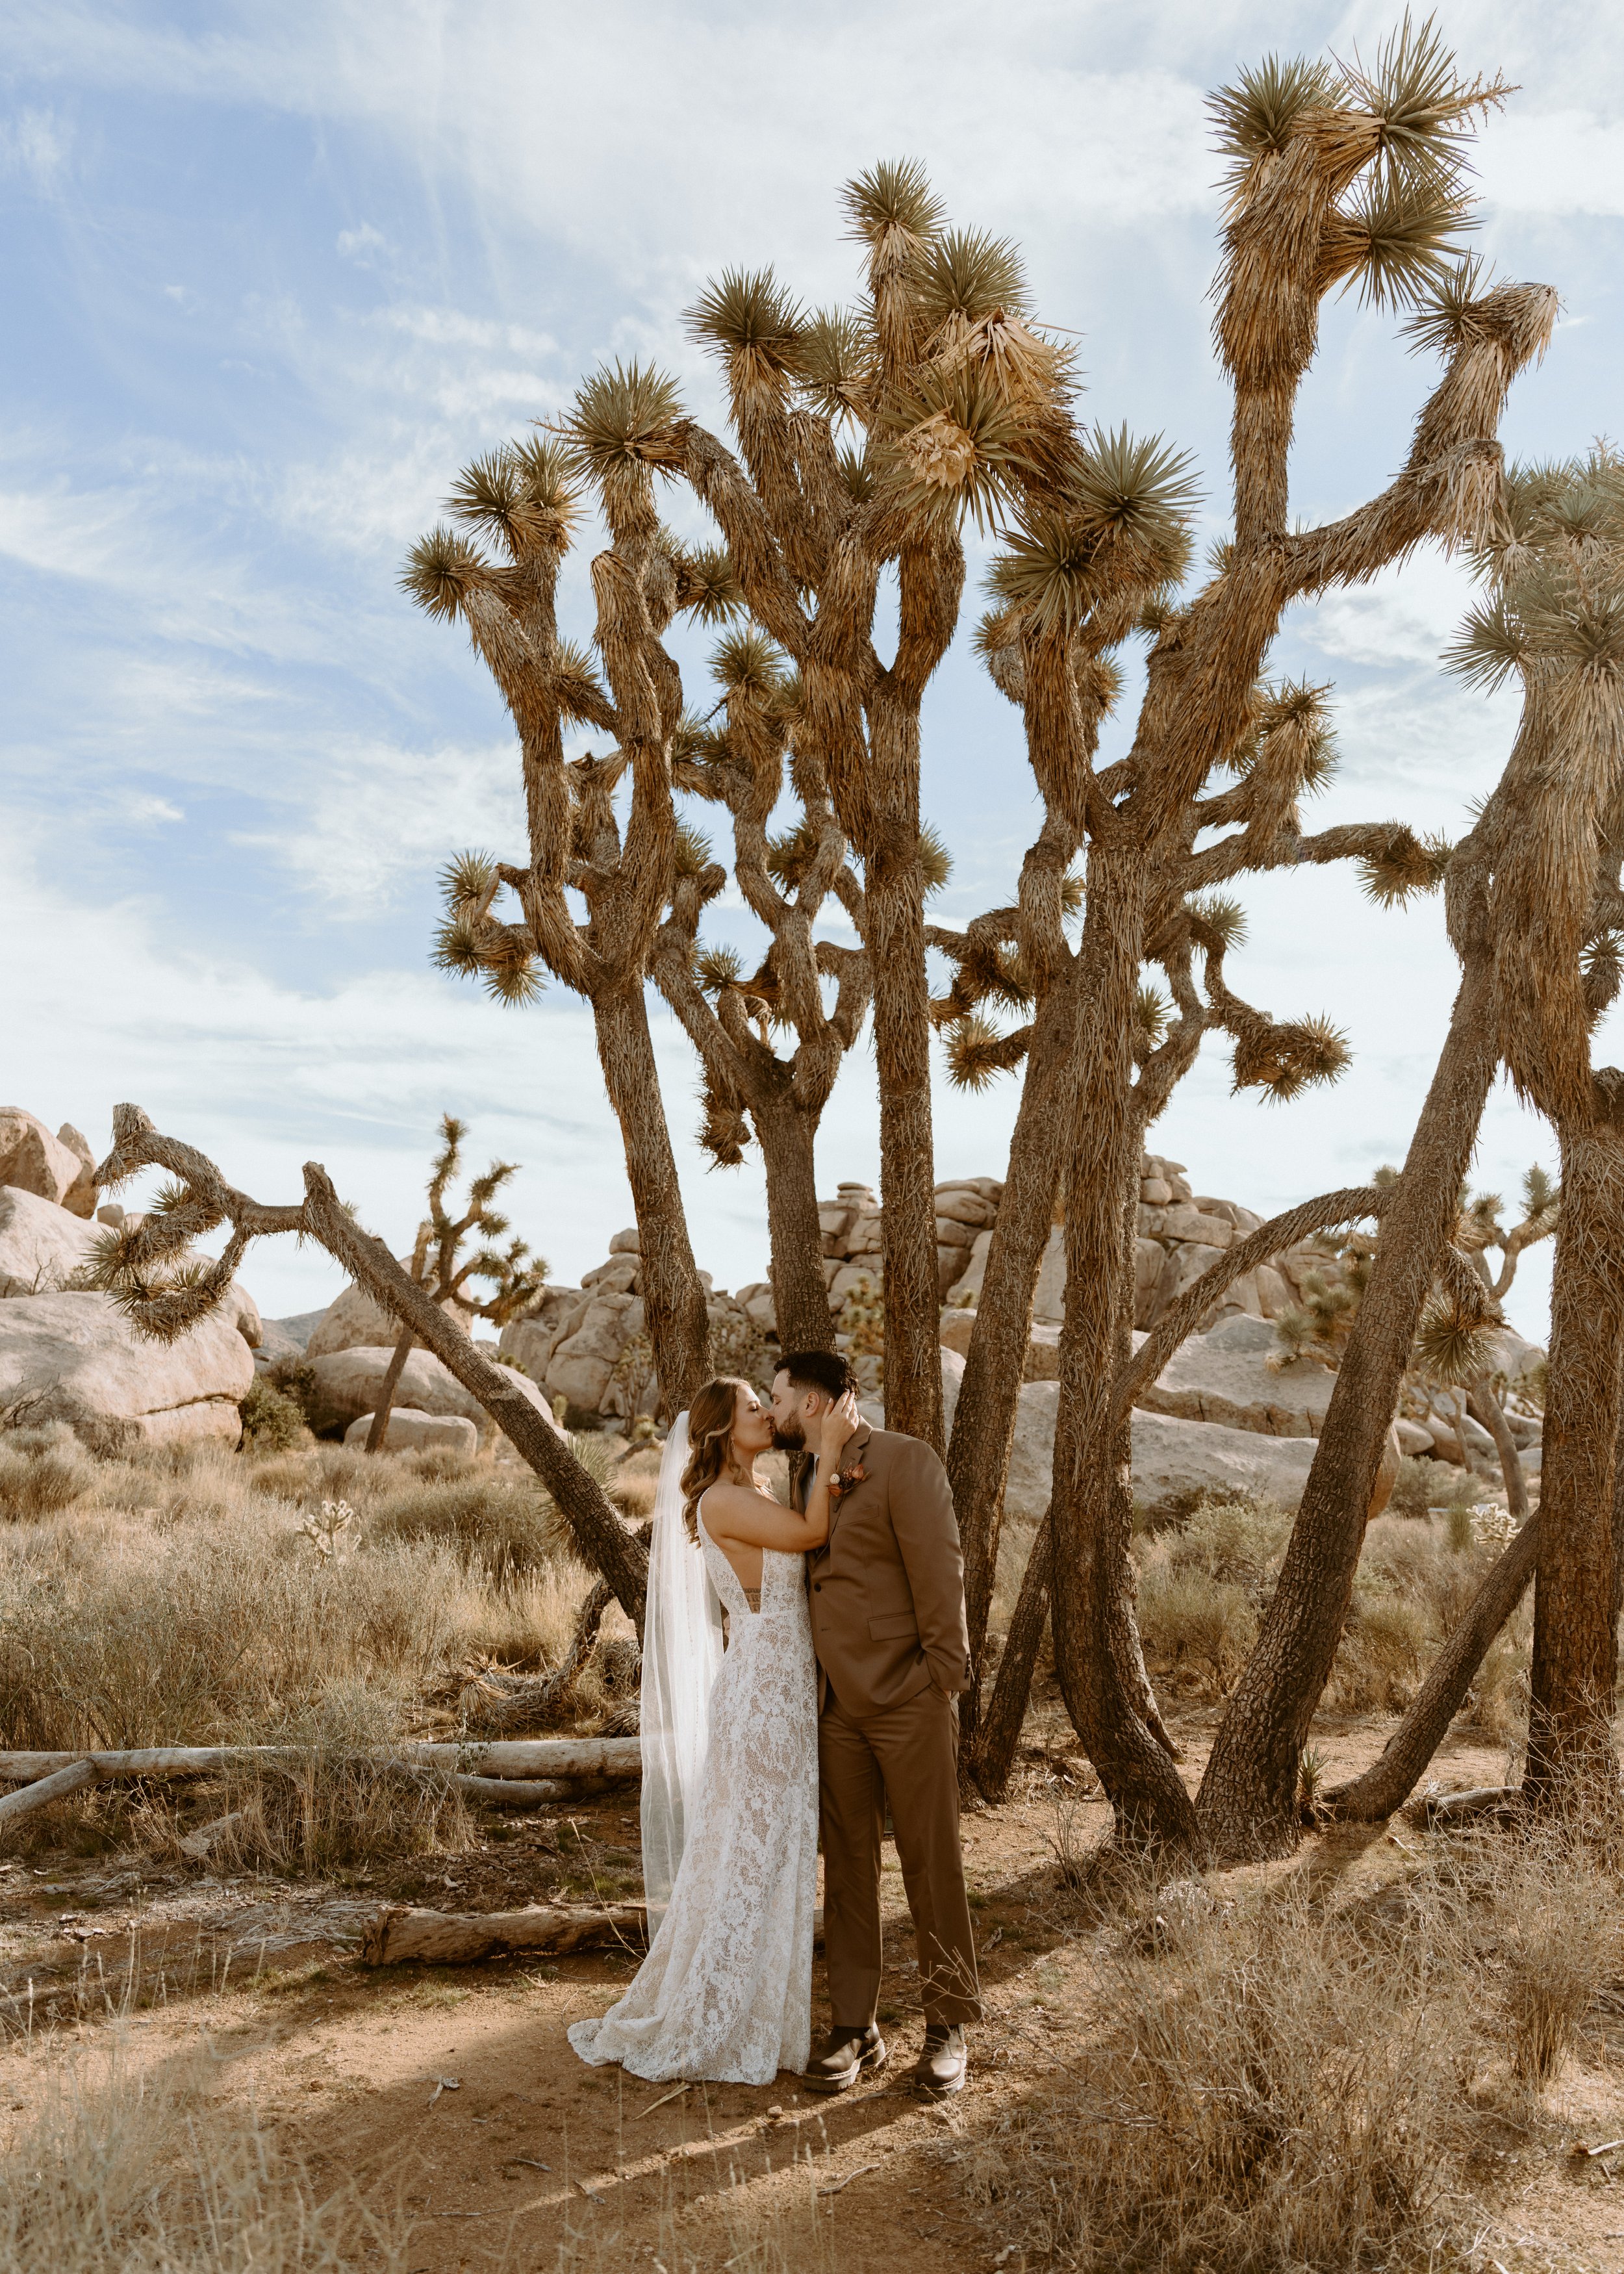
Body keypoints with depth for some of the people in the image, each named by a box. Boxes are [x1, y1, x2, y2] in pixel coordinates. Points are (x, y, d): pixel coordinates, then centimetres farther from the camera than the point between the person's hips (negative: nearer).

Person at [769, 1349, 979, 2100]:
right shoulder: (807, 1482, 12)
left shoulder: (904, 1461, -11)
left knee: (932, 1865, 5)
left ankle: (946, 2030, 18)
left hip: (909, 1701, -6)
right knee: (847, 1867, 9)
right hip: (838, 1706, 6)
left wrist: (943, 1684, -15)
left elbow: (939, 1573, -14)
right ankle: (855, 2030, 20)